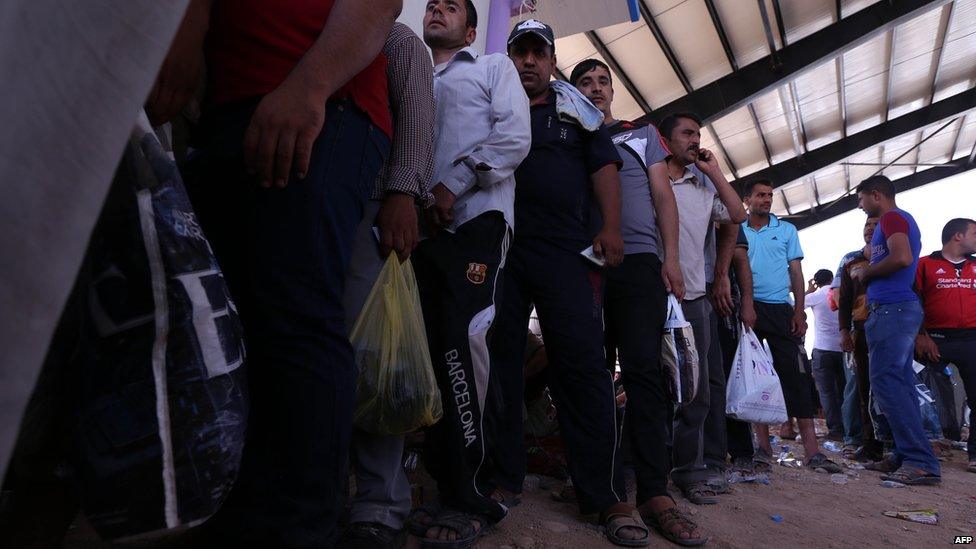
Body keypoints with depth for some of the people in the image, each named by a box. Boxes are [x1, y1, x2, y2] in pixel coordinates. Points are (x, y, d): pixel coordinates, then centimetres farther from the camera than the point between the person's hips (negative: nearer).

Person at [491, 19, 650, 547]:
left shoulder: (575, 109, 19)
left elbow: (603, 167, 11)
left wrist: (610, 227, -2)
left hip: (564, 248, -1)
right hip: (498, 248, 2)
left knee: (581, 364, -9)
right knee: (499, 360, 1)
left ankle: (607, 495, -4)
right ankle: (502, 478, 12)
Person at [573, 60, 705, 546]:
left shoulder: (644, 134, 20)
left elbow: (663, 197, 12)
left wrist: (671, 258, -1)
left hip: (638, 261, -1)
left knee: (642, 370, -10)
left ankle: (655, 492, -10)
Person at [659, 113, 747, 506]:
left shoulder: (705, 187, 17)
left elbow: (738, 216, 11)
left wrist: (715, 172, 9)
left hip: (694, 298, 5)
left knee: (697, 388, 5)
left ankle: (689, 471, 15)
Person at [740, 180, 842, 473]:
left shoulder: (787, 229, 12)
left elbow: (796, 273, 9)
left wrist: (799, 312, -2)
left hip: (780, 310, 0)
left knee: (794, 375, -5)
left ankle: (812, 451, -5)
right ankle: (764, 446, 9)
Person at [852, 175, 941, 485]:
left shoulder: (891, 218, -6)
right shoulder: (904, 220, 24)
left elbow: (901, 258, -22)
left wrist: (866, 273, -7)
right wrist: (868, 276, 18)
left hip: (892, 308, -10)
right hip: (903, 307, 10)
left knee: (886, 382, -14)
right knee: (899, 382, 9)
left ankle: (921, 463, -16)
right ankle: (908, 455, 13)